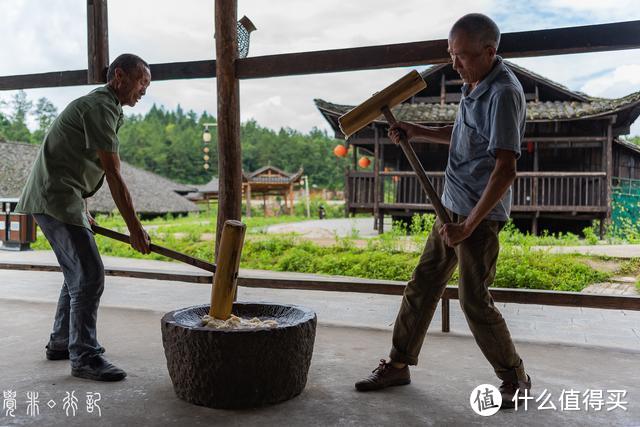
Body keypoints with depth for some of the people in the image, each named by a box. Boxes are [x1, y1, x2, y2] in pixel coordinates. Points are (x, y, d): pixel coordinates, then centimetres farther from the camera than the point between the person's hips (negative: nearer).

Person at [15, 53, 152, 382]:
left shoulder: (100, 106, 19)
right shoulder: (101, 107, -15)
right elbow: (113, 176, -20)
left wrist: (83, 210, 24)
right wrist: (135, 228, -17)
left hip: (63, 200, 11)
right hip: (56, 199, -11)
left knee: (78, 274, 17)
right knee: (90, 275, -12)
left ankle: (61, 342, 29)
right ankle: (84, 357, -6)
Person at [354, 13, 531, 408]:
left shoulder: (504, 93, -19)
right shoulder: (474, 84, 10)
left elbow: (505, 170, -25)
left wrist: (469, 225, -25)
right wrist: (416, 131, 13)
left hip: (481, 213, -9)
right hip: (453, 208, 9)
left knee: (474, 299, -3)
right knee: (422, 286, 11)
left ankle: (515, 378, 18)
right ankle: (399, 365, 24)